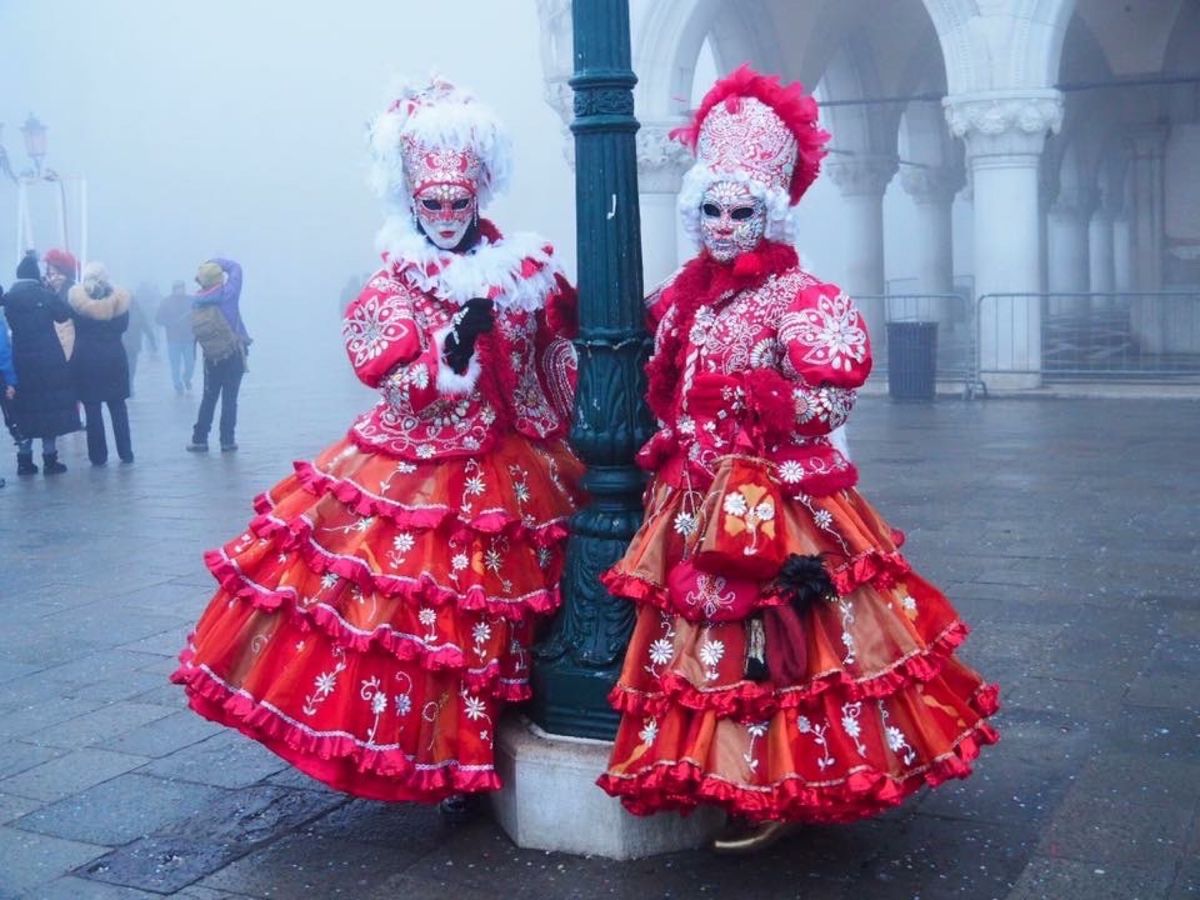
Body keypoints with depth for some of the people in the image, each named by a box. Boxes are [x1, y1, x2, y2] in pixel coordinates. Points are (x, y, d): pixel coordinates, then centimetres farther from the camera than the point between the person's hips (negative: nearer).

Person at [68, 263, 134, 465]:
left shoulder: (76, 299, -8)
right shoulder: (119, 299, -4)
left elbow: (71, 325, -1)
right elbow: (123, 326, 4)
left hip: (85, 360, -1)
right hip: (114, 359, 1)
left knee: (92, 410, 4)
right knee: (118, 408, 10)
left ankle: (98, 456, 6)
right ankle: (126, 454, 9)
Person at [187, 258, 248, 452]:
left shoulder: (197, 302, -1)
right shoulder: (227, 294, -12)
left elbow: (196, 331, 4)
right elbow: (235, 267, -1)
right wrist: (216, 263, 9)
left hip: (211, 357, 4)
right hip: (234, 355, -4)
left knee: (208, 398, 13)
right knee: (229, 399, 1)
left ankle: (199, 440, 13)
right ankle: (227, 441, 3)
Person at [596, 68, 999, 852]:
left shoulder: (800, 300, -10)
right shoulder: (687, 297, 10)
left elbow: (833, 403, -17)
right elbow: (667, 394, 19)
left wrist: (749, 393, -20)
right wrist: (672, 453, 5)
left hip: (778, 505, -7)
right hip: (698, 504, 7)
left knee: (771, 645, -5)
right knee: (703, 638, 13)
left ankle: (777, 791, 9)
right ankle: (733, 776, 27)